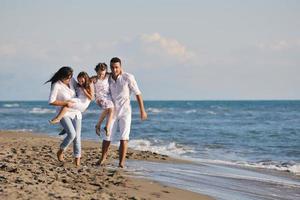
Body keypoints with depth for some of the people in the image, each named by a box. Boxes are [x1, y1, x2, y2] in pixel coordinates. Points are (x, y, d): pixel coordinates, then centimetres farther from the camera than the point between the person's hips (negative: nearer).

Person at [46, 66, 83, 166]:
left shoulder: (72, 81, 0)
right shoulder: (56, 85, -17)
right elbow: (51, 101, -22)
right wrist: (65, 103, -22)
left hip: (76, 113, 5)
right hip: (64, 114, -5)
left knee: (77, 136, 0)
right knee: (71, 134, -22)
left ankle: (77, 160, 8)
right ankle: (60, 151, 3)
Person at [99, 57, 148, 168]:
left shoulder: (128, 77, -13)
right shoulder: (108, 79, -2)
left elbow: (137, 93, -7)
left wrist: (142, 110, -5)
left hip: (125, 112, -3)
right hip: (112, 112, 3)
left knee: (124, 137, -9)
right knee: (107, 136, 4)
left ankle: (121, 162, -7)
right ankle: (103, 158, 25)